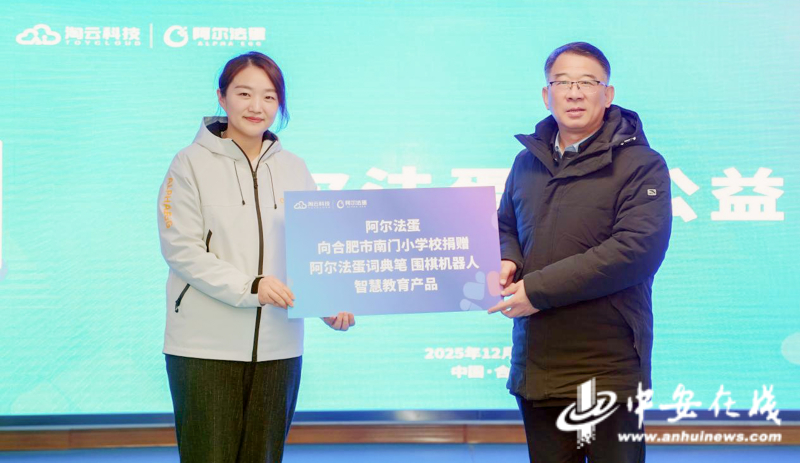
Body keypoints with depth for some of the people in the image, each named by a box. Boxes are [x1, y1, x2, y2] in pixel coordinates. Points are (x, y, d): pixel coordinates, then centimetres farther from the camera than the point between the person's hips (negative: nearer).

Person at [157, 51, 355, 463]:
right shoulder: (192, 163, 0)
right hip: (206, 346, -3)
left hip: (278, 346, 4)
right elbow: (181, 249, -8)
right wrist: (249, 286, -19)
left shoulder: (294, 169, 11)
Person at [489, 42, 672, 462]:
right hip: (535, 363, 5)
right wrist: (506, 262, -1)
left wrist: (539, 288, -19)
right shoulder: (527, 163, 13)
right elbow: (505, 227, 26)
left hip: (609, 369, -5)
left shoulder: (640, 164, -6)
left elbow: (638, 248, -19)